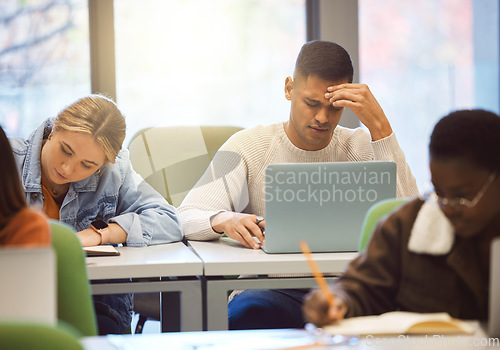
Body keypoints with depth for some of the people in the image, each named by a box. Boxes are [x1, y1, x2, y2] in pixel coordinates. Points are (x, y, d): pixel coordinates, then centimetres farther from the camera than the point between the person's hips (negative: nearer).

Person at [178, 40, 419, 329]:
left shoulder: (360, 147, 9)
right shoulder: (249, 146, 5)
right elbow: (186, 218, -5)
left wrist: (380, 126, -11)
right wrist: (223, 220, -30)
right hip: (269, 287, -1)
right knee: (246, 313, -38)